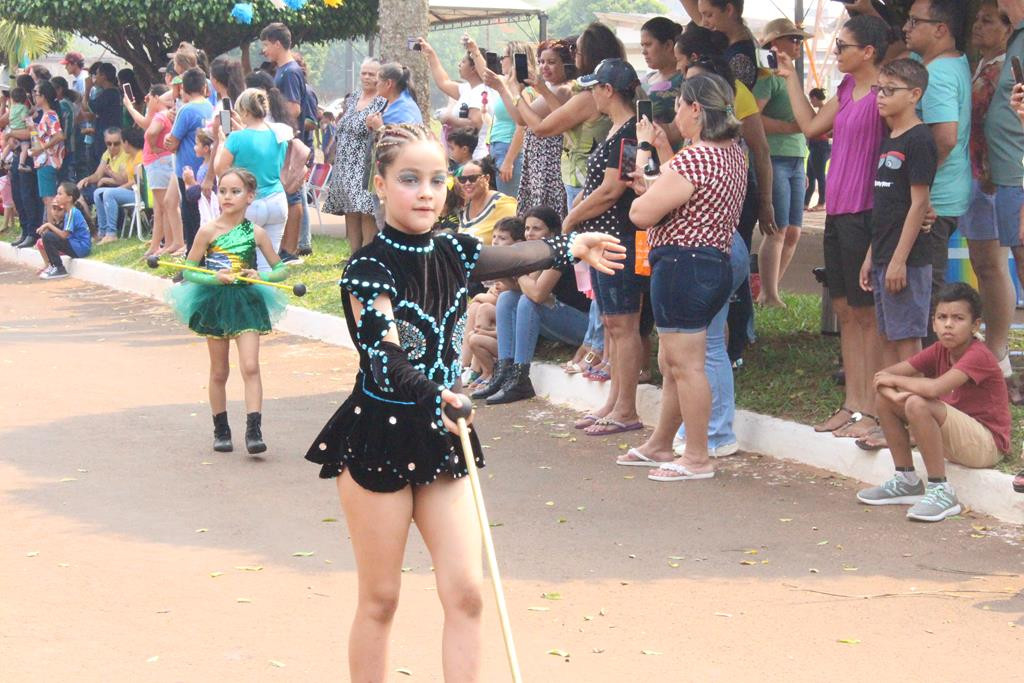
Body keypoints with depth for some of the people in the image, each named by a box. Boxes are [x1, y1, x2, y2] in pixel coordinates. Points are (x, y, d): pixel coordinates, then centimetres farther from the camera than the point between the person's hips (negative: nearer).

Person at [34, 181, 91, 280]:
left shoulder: (72, 213, -17)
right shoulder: (68, 211, 13)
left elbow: (64, 235, -23)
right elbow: (62, 231, 12)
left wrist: (48, 225, -14)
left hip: (81, 248, -10)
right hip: (75, 244, 10)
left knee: (47, 237, -21)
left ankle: (59, 269, -12)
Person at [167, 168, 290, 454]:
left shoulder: (256, 233, -2)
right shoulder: (208, 231, -6)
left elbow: (281, 270, 6)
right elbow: (188, 271, -4)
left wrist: (261, 276, -14)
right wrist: (215, 278, -19)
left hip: (246, 304, 0)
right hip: (215, 303, 0)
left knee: (250, 366, -13)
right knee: (219, 372, 10)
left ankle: (254, 430, -13)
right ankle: (221, 430, 22)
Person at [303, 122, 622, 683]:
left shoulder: (451, 253, 4)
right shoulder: (370, 269, -15)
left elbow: (512, 258, 27)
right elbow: (382, 352, -30)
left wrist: (571, 247, 41)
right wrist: (435, 396, -48)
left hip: (438, 438, 6)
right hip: (377, 438, -5)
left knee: (465, 593, -2)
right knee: (380, 600, 4)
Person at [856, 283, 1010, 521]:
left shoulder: (978, 356, -20)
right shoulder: (940, 350, 3)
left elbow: (935, 388, -36)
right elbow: (883, 375, -1)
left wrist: (895, 380, -18)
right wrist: (896, 394, -25)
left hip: (986, 445, -8)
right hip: (954, 441, 8)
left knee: (918, 404, -31)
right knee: (885, 397, 0)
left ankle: (941, 492, -22)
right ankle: (907, 481, 8)